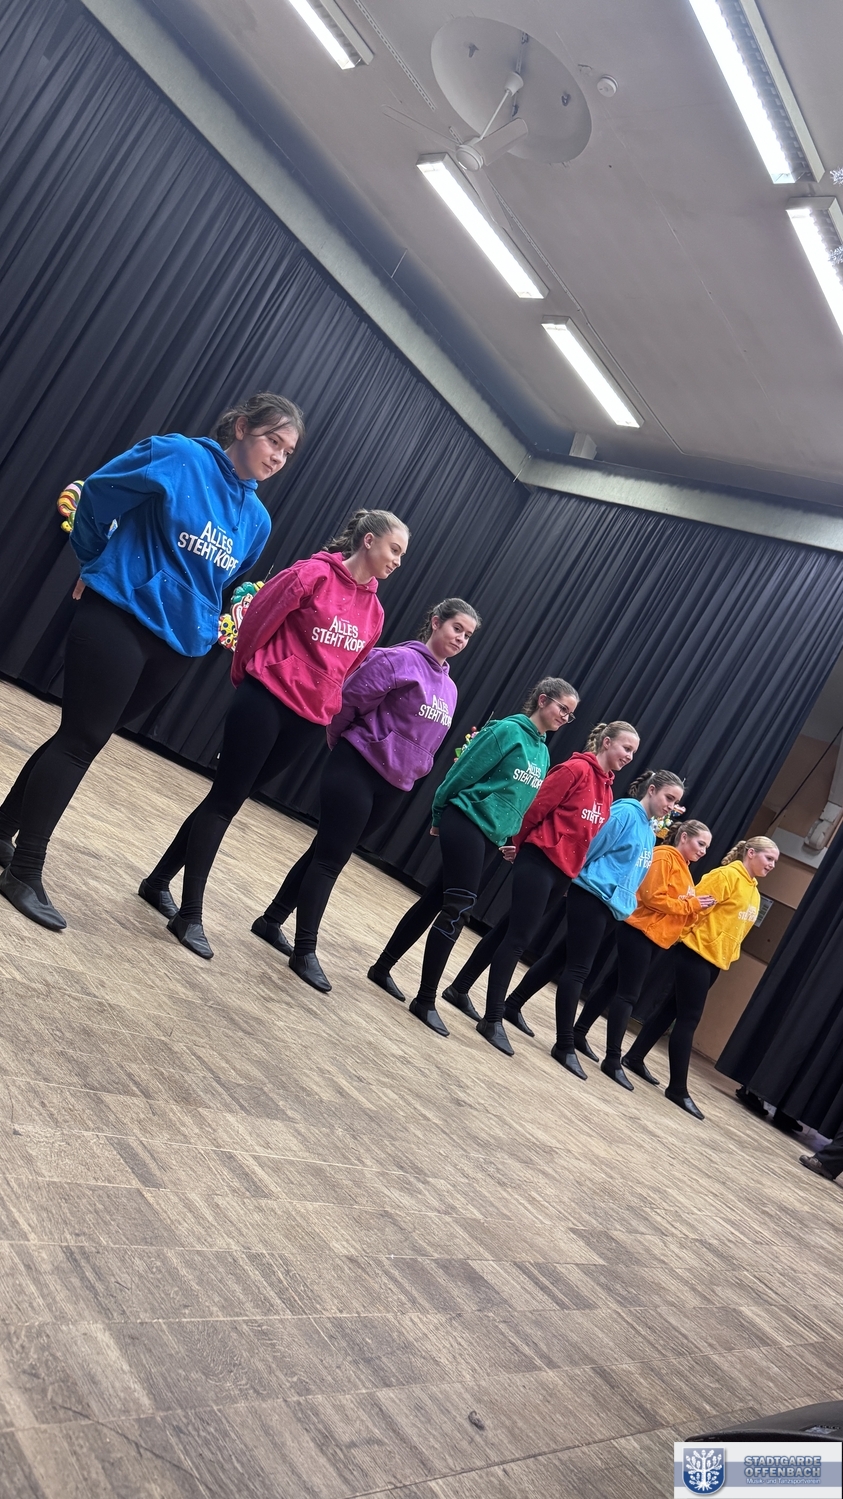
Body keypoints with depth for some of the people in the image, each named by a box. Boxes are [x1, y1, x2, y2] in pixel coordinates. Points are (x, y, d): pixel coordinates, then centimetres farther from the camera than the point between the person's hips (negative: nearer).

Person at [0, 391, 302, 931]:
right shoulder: (179, 457, -10)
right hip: (119, 618, -6)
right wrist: (96, 564, 5)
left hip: (179, 646, 7)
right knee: (80, 740, -3)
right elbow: (99, 493, -5)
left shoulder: (257, 519, 10)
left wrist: (217, 621, 7)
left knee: (84, 738, 14)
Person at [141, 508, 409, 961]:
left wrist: (328, 708, 13)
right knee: (226, 799, -2)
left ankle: (159, 881, 26)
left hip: (310, 721, 6)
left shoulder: (373, 610, 10)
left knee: (229, 799, 13)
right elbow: (258, 618, -6)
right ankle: (190, 915, 5)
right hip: (267, 700, -6)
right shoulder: (313, 573, -10)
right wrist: (247, 674, 5)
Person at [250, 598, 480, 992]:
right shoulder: (400, 660, -12)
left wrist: (412, 770, 9)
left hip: (393, 787, 8)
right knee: (330, 857, -4)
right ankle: (306, 951, 4)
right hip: (357, 771, -8)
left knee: (330, 854, 14)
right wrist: (341, 743, 1)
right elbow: (350, 699, -12)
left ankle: (271, 922, 26)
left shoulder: (448, 689, 12)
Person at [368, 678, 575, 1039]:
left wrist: (510, 840, 15)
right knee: (457, 908, -10)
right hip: (467, 823, -7)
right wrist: (440, 817, -4)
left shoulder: (542, 753, 13)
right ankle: (425, 1001, -1)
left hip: (491, 838, 8)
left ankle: (383, 968, 23)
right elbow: (463, 772, -9)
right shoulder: (507, 730, -11)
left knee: (435, 902, 11)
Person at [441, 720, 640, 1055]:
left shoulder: (606, 787, 13)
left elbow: (592, 834, 14)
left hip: (564, 872, 8)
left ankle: (459, 989, 27)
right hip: (540, 861, -8)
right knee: (518, 937, -6)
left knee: (510, 931, 15)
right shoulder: (575, 769, -12)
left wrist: (576, 868, 7)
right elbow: (537, 808, -12)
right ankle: (494, 1019, 1)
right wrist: (520, 845, -1)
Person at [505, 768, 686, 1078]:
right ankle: (565, 1046, -2)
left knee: (562, 957, 14)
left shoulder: (649, 831, 14)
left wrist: (626, 901, 13)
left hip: (610, 905, 9)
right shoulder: (626, 813, -12)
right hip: (593, 897, -9)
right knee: (578, 968, -6)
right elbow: (593, 848, -12)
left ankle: (512, 1006, 26)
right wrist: (580, 880, -7)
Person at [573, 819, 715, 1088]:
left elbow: (679, 906, 15)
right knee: (627, 994, -8)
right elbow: (653, 897, -19)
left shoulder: (683, 867, 17)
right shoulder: (664, 856, -11)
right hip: (641, 931, -10)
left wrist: (698, 906, -4)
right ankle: (613, 1059, -5)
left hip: (656, 937, 10)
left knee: (617, 987, 14)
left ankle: (579, 1033, 23)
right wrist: (691, 905, -15)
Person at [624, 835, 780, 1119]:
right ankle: (678, 1088, 0)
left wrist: (727, 956, 15)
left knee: (672, 1010, 15)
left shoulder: (753, 891, 13)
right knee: (688, 1019, -5)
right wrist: (685, 937, -11)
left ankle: (635, 1058, 25)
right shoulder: (727, 875, -14)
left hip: (715, 960, 9)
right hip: (697, 953, -9)